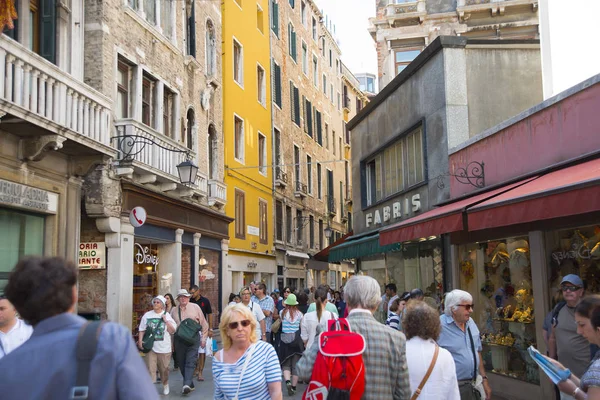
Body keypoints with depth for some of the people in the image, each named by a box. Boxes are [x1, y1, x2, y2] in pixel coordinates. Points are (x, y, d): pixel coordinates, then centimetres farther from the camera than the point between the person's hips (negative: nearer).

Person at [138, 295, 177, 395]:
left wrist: (166, 321, -13)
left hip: (164, 347, 0)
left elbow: (172, 331, -2)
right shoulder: (147, 315, 5)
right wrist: (140, 341, -5)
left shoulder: (167, 315, 3)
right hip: (150, 346, 0)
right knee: (150, 369, -6)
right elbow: (142, 330, 6)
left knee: (164, 368, 11)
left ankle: (165, 385, 32)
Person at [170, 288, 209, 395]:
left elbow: (203, 324, 5)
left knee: (190, 362, -12)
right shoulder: (174, 310, 8)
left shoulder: (195, 307, 1)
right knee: (181, 363, 8)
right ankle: (190, 385, 20)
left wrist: (203, 338, 3)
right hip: (179, 340, 3)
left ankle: (187, 384, -19)